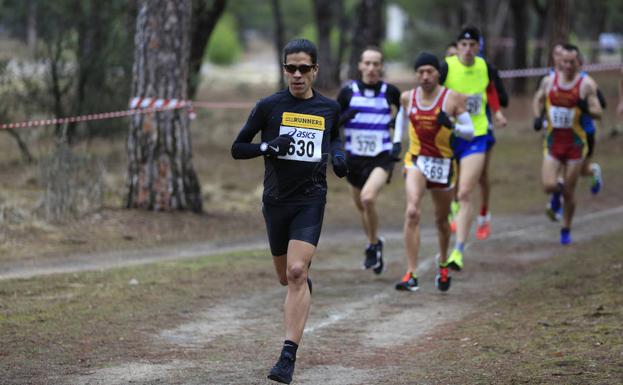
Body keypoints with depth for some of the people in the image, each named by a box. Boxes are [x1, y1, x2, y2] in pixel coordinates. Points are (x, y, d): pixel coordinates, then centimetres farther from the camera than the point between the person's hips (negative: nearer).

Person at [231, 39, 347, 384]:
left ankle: (288, 357, -20)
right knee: (287, 278, 13)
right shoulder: (268, 106, -2)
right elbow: (237, 148, 1)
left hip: (311, 200, -1)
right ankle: (305, 284, 53)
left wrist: (337, 155, 3)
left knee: (296, 272, -19)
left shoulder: (329, 108, 4)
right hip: (276, 200, 1)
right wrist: (268, 146, -17)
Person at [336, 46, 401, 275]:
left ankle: (373, 246, -6)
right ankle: (375, 246, 39)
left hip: (382, 157, -3)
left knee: (368, 198, -26)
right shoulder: (348, 91, -1)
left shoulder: (391, 92, -2)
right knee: (361, 207, 14)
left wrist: (398, 141, 5)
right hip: (354, 157, 3)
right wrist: (343, 117, -16)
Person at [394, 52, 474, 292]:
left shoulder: (453, 99, -7)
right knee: (412, 212, -22)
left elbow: (470, 132, -6)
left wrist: (452, 127, -24)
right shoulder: (407, 98, 1)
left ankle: (443, 265, 45)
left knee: (441, 219, 15)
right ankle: (411, 275, -25)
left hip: (443, 164, 0)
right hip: (416, 160, 0)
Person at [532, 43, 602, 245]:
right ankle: (560, 188, 26)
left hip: (575, 143, -2)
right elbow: (538, 99, 18)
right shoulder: (549, 81, 0)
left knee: (569, 192, 3)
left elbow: (598, 113, -6)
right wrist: (537, 117, 0)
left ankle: (566, 230, 22)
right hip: (553, 140, 2)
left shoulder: (586, 84, -8)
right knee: (549, 186, -12)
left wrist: (587, 108, -27)